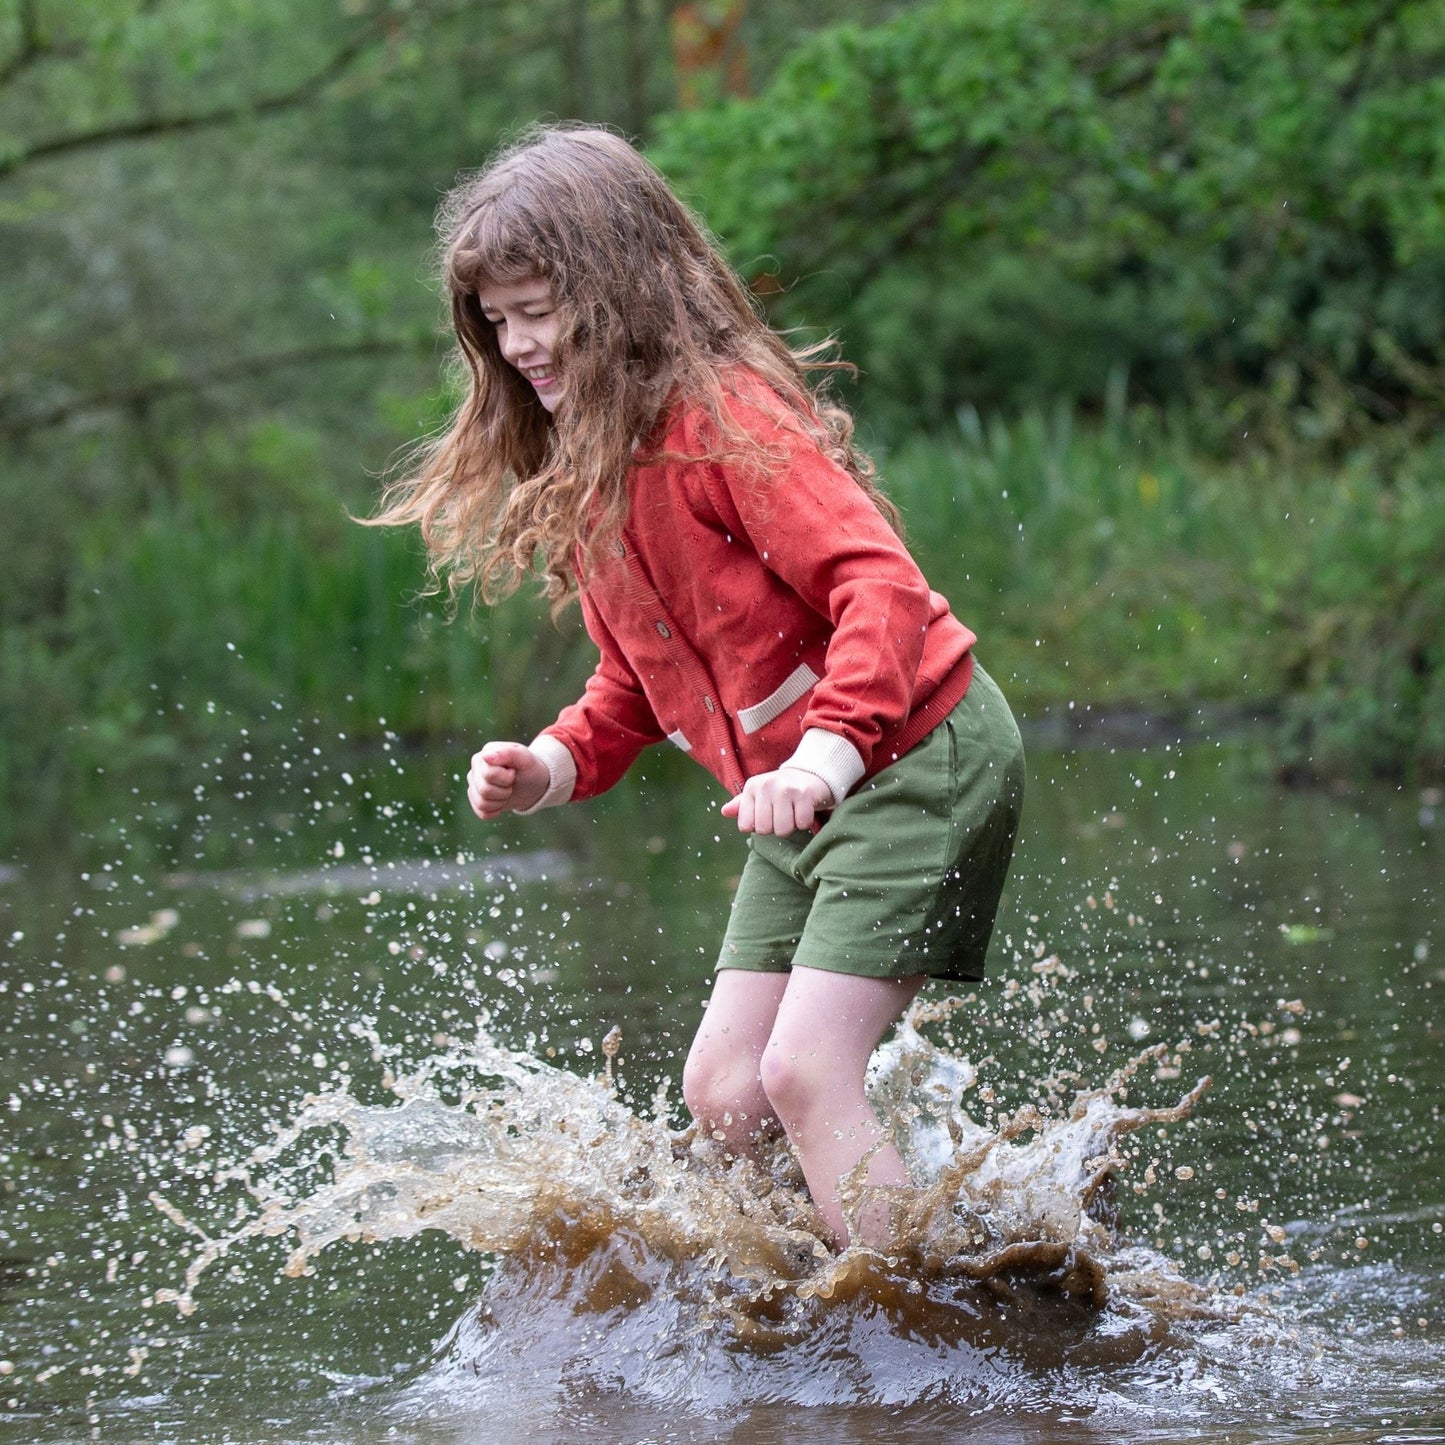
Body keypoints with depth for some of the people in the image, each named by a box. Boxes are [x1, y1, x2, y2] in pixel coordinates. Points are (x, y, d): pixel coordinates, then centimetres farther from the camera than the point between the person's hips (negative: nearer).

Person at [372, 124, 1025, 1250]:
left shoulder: (723, 416, -19)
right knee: (724, 1088, 5)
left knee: (806, 1071, -16)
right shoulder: (578, 471, 10)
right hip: (802, 803, 9)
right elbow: (639, 681, 18)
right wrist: (556, 765, -2)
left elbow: (881, 583, -28)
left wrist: (825, 755, -41)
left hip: (917, 761, -9)